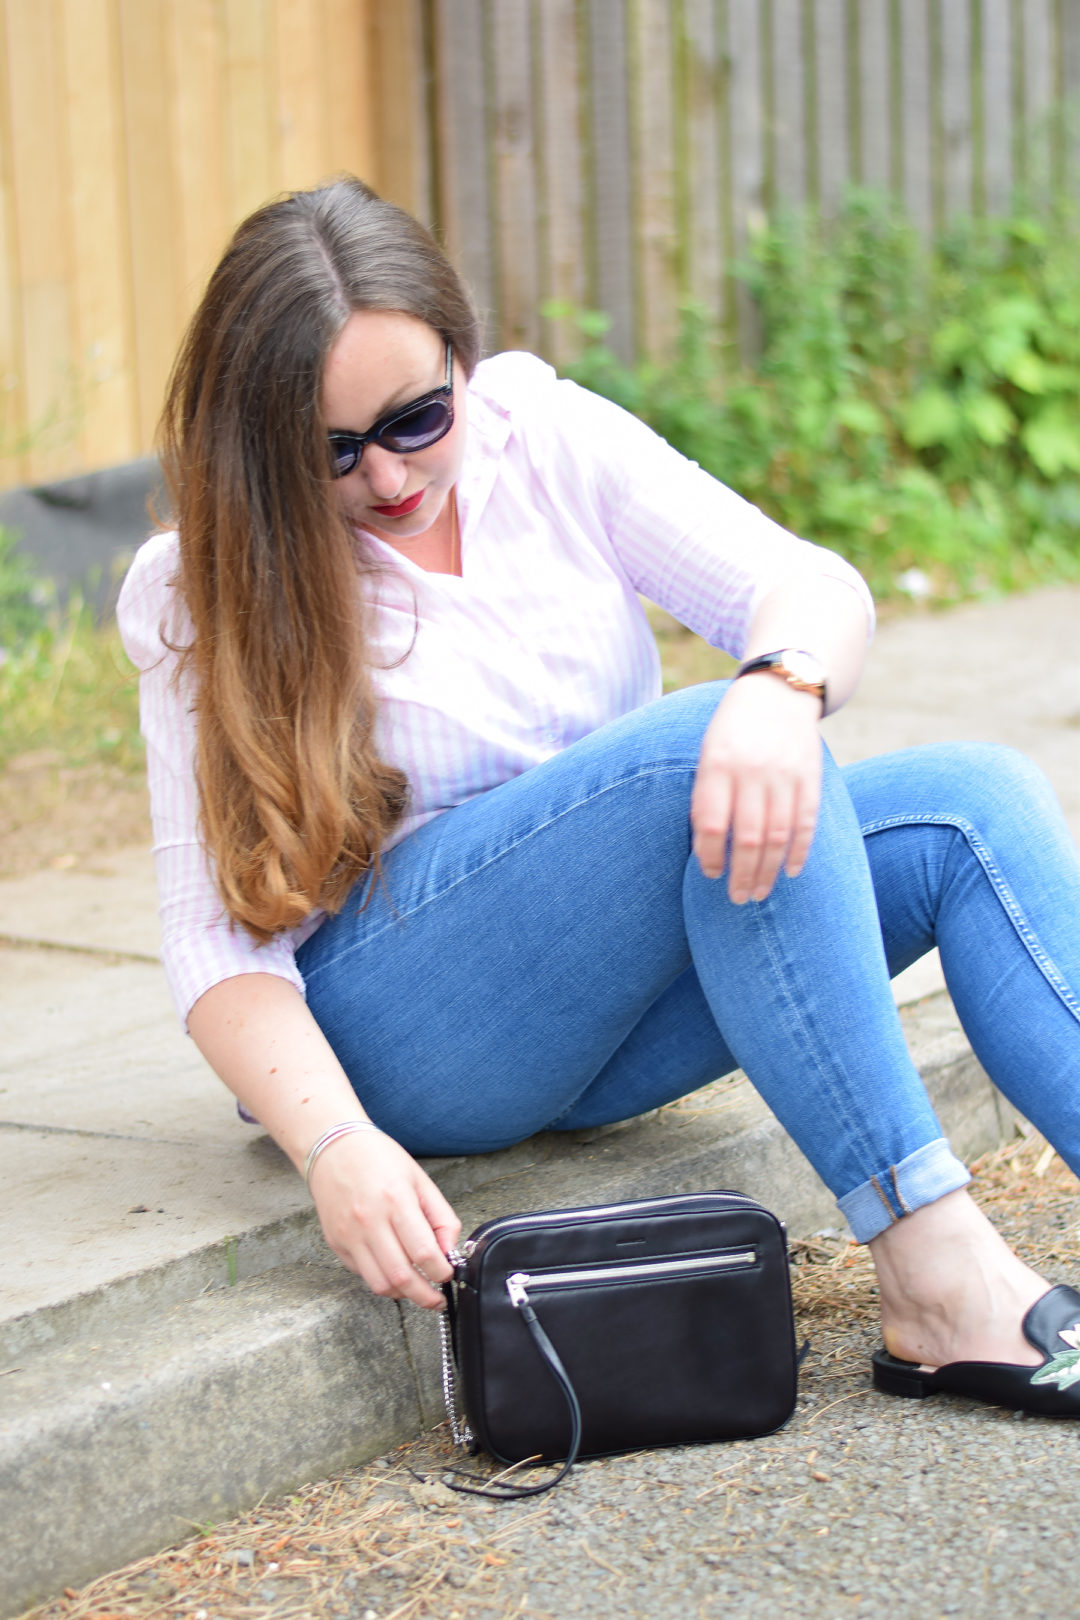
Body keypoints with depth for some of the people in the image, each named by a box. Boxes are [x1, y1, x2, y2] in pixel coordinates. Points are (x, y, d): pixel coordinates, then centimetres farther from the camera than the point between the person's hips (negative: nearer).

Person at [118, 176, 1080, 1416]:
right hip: (404, 1026, -5)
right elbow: (220, 936, -13)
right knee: (708, 750, -30)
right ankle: (936, 1282, -37)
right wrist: (333, 1144, -32)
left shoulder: (547, 441, 1)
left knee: (976, 802, -16)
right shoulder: (211, 596, -7)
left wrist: (784, 685, -34)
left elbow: (809, 585, -9)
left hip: (616, 1004, 5)